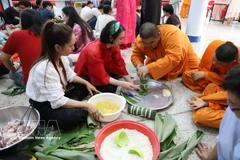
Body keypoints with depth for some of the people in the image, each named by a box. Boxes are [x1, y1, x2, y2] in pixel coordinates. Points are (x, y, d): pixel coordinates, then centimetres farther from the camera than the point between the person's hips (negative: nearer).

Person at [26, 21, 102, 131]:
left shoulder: (60, 56, -11)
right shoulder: (43, 69, -34)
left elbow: (70, 75, 7)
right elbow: (58, 102, -33)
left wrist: (86, 83, -6)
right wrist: (86, 105, -30)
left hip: (59, 93, 8)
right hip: (43, 105, -8)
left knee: (85, 86, 6)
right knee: (73, 116, -31)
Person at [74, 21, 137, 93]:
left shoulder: (113, 46, -13)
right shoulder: (93, 51, -33)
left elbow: (120, 66, -11)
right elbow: (102, 77, -30)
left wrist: (132, 84, -16)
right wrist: (122, 84, -32)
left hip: (101, 73, 7)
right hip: (85, 78, -7)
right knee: (110, 88, -26)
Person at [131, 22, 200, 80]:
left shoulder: (172, 34, -39)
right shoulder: (140, 39, -25)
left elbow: (173, 59, -47)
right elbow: (136, 55, -13)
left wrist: (149, 68, -56)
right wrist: (138, 64, -37)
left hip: (182, 61, -3)